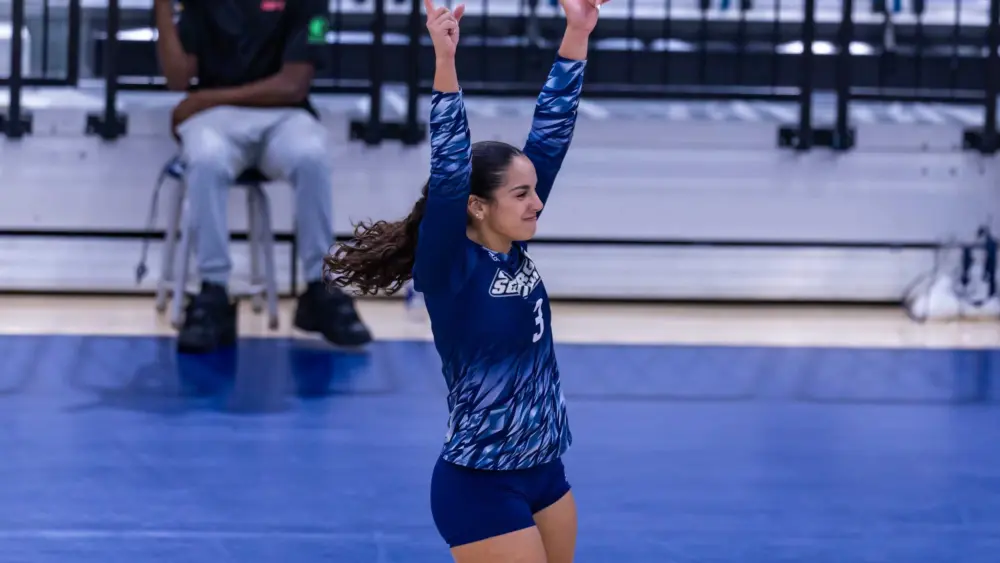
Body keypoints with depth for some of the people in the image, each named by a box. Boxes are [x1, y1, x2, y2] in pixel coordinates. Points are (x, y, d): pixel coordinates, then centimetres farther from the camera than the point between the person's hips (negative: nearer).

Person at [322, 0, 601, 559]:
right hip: (481, 488, -8)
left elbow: (551, 134, 2)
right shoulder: (449, 269, -14)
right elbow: (449, 167, -27)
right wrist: (445, 61, -38)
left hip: (544, 474, 8)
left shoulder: (515, 250, 3)